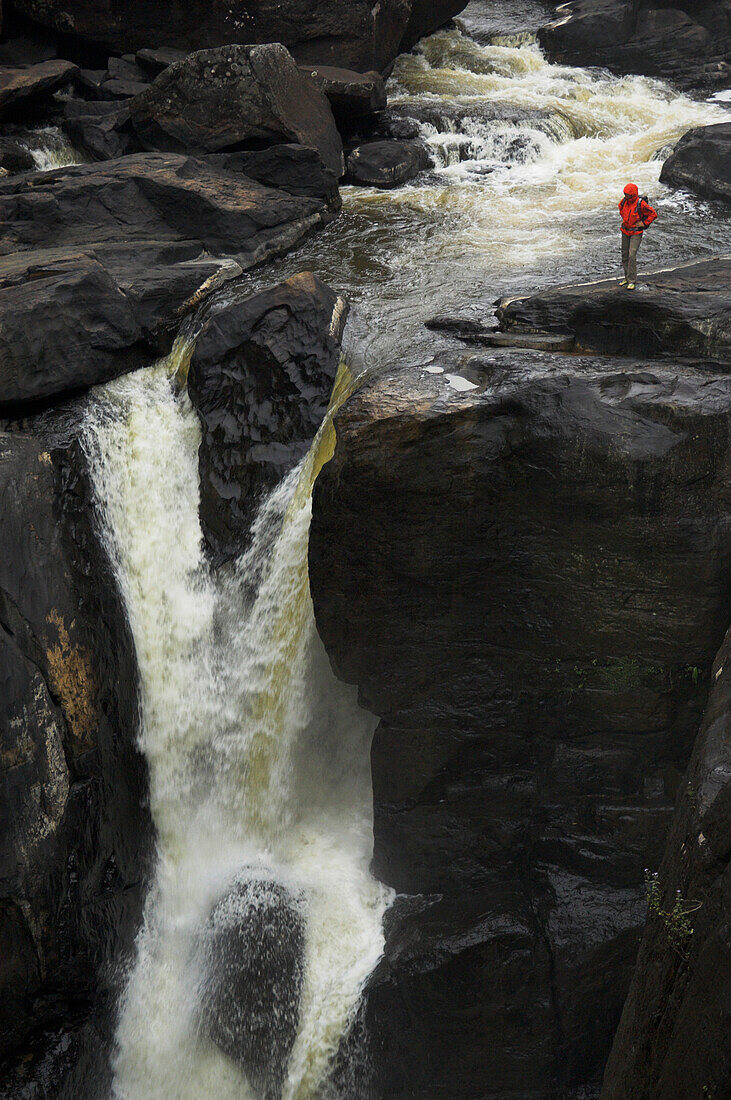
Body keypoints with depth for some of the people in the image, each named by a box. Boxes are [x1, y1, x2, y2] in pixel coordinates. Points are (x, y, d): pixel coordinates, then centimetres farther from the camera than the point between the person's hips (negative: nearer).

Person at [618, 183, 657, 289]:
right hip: (625, 231, 6)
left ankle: (632, 281, -10)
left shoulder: (641, 204, -21)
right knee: (625, 255, 11)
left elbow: (653, 214, -14)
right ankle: (627, 277, 24)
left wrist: (643, 223, -13)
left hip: (636, 233, -6)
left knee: (632, 255, -14)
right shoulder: (625, 201, -4)